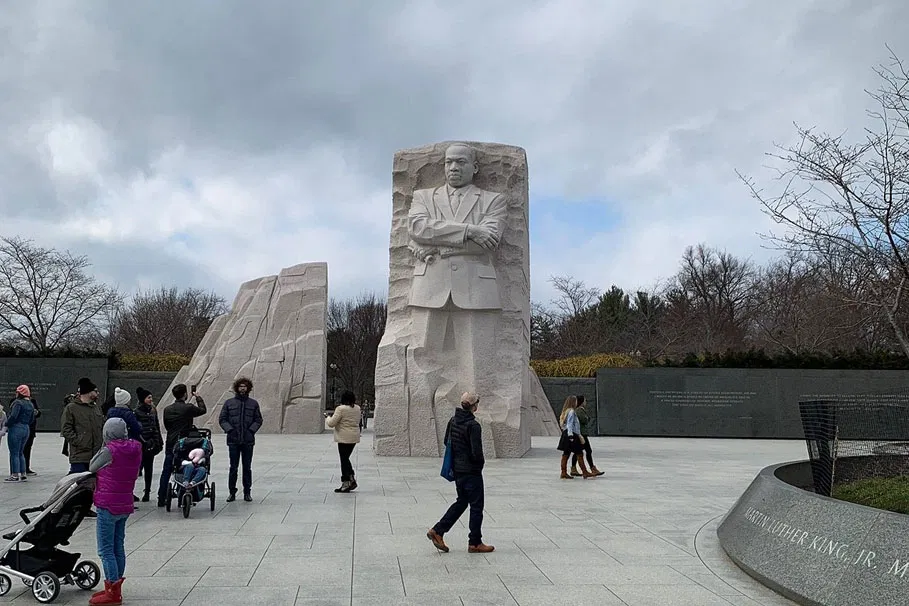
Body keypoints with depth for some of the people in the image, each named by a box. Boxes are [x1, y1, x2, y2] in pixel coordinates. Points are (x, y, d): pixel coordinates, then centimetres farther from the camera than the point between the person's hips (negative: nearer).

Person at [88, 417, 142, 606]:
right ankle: (115, 589, 26)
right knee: (118, 547, 16)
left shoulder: (109, 451, -16)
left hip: (108, 506, -7)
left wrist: (102, 447, 4)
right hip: (125, 505, 8)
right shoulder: (136, 450, 2)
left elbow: (91, 467, -2)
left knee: (106, 551, 0)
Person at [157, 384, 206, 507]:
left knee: (166, 472, 10)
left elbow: (166, 426, 15)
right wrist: (198, 398, 22)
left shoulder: (167, 410, 4)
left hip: (170, 445, 5)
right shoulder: (188, 408, -10)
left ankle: (161, 500, 13)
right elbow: (203, 410, 7)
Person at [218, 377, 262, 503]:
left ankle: (247, 492, 14)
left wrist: (251, 430, -6)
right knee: (233, 467, 2)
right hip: (233, 440, -1)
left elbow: (258, 420, 9)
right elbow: (222, 419, 4)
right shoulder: (229, 403, 5)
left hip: (248, 441, 1)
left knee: (247, 468, 6)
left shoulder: (253, 404, 7)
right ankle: (232, 492, 11)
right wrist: (230, 430, -9)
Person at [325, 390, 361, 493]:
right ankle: (351, 479, 15)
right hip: (354, 437, 7)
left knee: (344, 459, 0)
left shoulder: (341, 409, -15)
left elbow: (331, 423, -14)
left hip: (344, 438, -7)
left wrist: (328, 419, 6)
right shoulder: (357, 408, 7)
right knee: (346, 458, 17)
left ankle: (346, 483, 3)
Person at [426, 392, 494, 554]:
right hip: (471, 471, -8)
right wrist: (481, 462, -3)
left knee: (462, 501, 20)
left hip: (457, 469, 8)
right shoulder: (473, 425, -21)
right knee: (476, 505, 5)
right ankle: (475, 543, 13)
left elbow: (447, 441, 14)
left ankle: (437, 531, 16)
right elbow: (476, 451, -23)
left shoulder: (453, 421, 4)